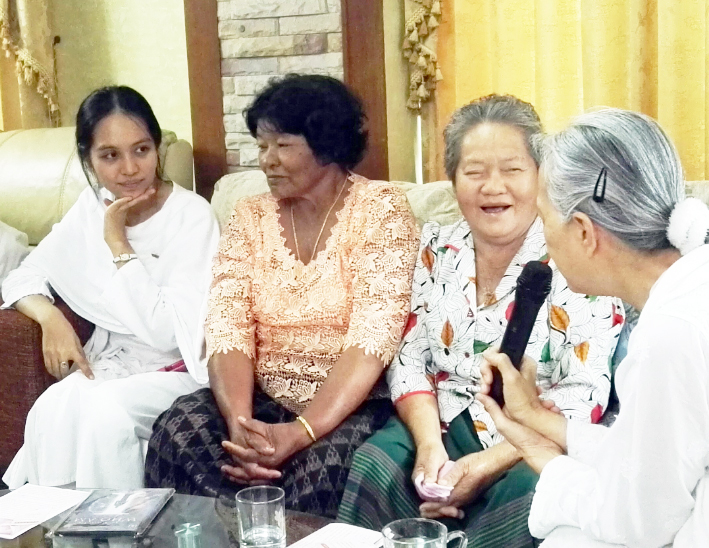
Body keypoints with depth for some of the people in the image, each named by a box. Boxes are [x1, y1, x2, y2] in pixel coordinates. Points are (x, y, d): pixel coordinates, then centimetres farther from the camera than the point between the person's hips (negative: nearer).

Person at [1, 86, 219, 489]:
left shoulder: (192, 215, -14)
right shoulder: (91, 209, 3)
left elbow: (167, 333, -21)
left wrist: (116, 238, -18)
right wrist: (52, 318, -13)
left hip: (177, 371, -4)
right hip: (107, 364, 4)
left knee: (106, 410, -33)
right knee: (52, 410, -27)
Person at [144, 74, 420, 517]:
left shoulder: (381, 209, -6)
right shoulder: (251, 216, 8)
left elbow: (373, 337, -17)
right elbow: (228, 326, -4)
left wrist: (300, 432, -28)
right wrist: (240, 423, -23)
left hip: (355, 403, -4)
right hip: (265, 398, 4)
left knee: (320, 468, -34)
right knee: (178, 434, -23)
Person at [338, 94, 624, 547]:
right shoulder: (439, 250, 8)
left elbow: (582, 396, -13)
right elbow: (411, 358, 7)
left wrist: (484, 467, -21)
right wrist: (430, 444, -12)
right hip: (445, 429, 4)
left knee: (525, 499, -35)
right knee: (374, 465, -25)